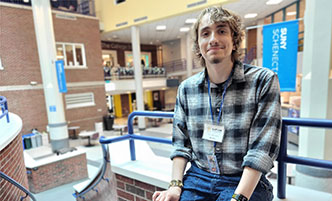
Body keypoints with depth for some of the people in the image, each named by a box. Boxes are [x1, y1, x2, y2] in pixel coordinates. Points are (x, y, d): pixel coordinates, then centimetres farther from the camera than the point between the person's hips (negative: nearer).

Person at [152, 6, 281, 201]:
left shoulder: (263, 81, -7)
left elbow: (262, 149, -12)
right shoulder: (186, 88, 3)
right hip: (198, 177, 3)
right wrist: (175, 184, -5)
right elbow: (181, 143, 6)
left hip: (245, 181, -1)